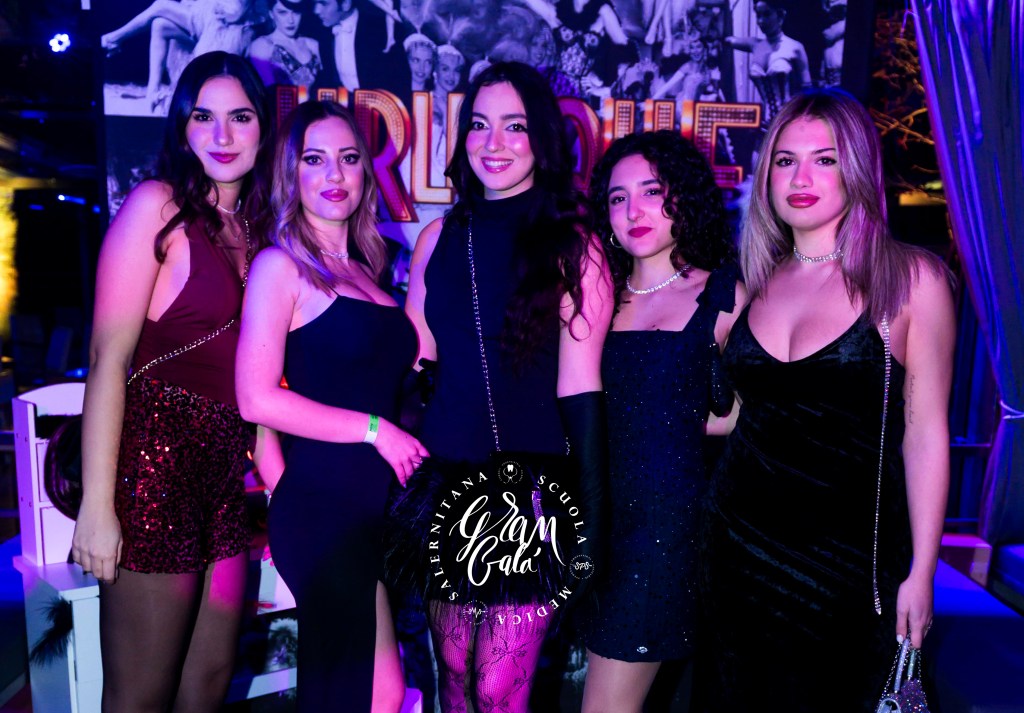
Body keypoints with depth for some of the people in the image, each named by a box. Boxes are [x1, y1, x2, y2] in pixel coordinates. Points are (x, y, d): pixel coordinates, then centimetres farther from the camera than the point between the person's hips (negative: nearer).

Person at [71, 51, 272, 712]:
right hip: (155, 460, -6)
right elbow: (108, 358, -12)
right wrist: (97, 507, -16)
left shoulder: (257, 227, 13)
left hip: (227, 470, 6)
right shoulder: (156, 205, -6)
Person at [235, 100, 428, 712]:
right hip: (325, 503, -7)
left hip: (380, 501, 7)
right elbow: (257, 398, -14)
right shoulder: (282, 264, -5)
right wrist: (374, 429, -11)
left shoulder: (364, 268, 16)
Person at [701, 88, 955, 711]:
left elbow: (925, 431, -7)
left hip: (851, 558, -4)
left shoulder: (911, 278, -8)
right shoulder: (756, 281, 4)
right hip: (742, 540, 4)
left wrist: (921, 571, -7)